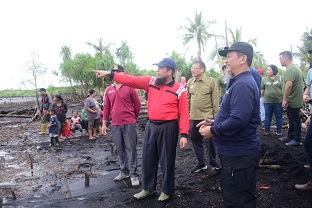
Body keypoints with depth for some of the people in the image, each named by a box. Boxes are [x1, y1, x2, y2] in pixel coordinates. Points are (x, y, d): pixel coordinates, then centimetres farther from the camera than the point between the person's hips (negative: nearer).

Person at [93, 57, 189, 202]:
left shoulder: (179, 90, -7)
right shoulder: (151, 82, 5)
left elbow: (184, 113, -9)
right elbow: (131, 80, 2)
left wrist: (184, 134, -15)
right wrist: (110, 74, -4)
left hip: (168, 127, -5)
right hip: (151, 126, 5)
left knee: (167, 160, 6)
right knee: (148, 158, 13)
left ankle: (166, 190, 25)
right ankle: (147, 188, 30)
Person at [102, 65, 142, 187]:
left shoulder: (129, 87, -4)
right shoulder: (108, 90, 9)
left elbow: (137, 104, 2)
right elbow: (106, 107, 13)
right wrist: (104, 123, 11)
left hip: (129, 124, -4)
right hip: (115, 124, 4)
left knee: (131, 149, -1)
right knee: (120, 149, 12)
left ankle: (133, 174, 6)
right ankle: (124, 171, 25)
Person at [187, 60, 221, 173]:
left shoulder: (211, 81, -7)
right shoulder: (190, 82, 4)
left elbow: (215, 99, -5)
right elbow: (188, 99, 10)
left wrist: (215, 115, -4)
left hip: (207, 116, -4)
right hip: (193, 117, 4)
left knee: (209, 140, 9)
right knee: (195, 140, 12)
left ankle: (213, 161, 30)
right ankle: (200, 163, 27)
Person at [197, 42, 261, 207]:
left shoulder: (243, 84, -22)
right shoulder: (239, 82, 13)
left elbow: (238, 120, -32)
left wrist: (213, 130, -18)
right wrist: (214, 122, 7)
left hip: (239, 154, -11)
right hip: (236, 151, 11)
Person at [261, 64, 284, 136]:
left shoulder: (280, 78, 0)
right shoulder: (264, 79, 5)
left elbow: (283, 89, 1)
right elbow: (262, 90, 10)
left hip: (278, 101, -1)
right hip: (267, 101, 1)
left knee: (279, 117, 8)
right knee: (267, 117, 8)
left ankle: (279, 131, 18)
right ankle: (267, 130, 17)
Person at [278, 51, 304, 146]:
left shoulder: (289, 70, -21)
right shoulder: (296, 68, 14)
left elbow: (289, 85, -32)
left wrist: (284, 99, -24)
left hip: (292, 101, -10)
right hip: (296, 100, 10)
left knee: (295, 120, 0)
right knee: (292, 119, 17)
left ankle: (297, 140, 9)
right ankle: (290, 136, 28)